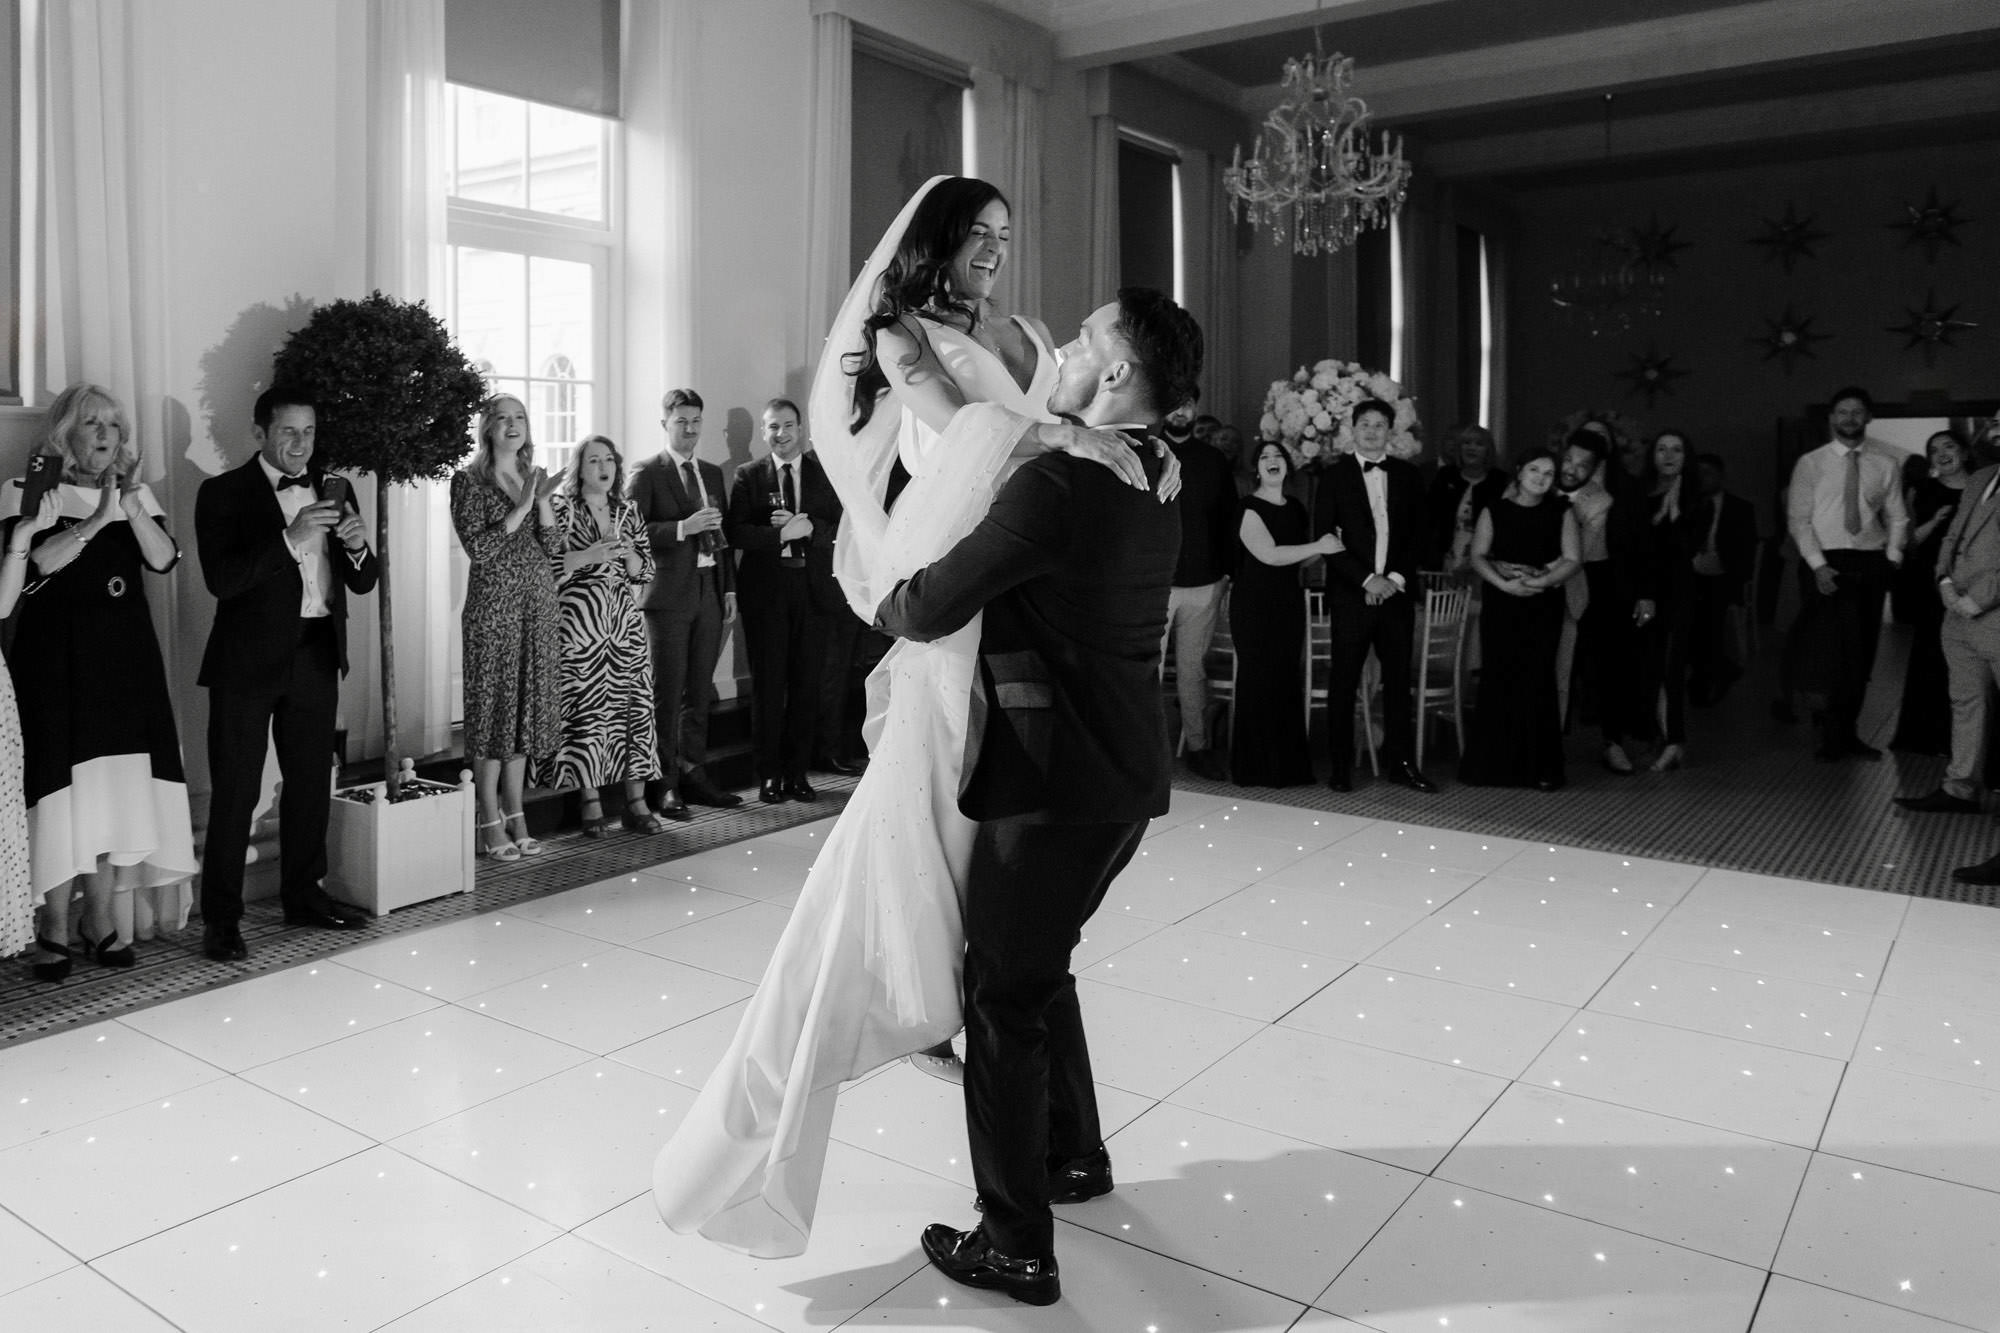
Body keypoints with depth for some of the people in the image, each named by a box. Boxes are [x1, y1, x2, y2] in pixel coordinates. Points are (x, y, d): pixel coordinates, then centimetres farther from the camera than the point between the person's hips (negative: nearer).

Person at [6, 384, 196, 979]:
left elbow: (164, 559, -1)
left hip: (125, 661, 4)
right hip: (57, 660, -3)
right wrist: (95, 521, -22)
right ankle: (56, 931, 3)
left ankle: (103, 923, 13)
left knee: (117, 792, 4)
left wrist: (133, 511, -16)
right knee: (64, 791, -5)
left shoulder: (136, 491, 12)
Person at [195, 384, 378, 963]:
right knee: (235, 790, -1)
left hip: (316, 656, 5)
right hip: (250, 660, -5)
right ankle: (220, 917, 7)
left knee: (310, 782, 13)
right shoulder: (224, 493, -3)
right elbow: (221, 579, -15)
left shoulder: (333, 490, 11)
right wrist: (290, 537, -24)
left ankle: (303, 894, 26)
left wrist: (357, 546, -12)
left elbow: (362, 583, 10)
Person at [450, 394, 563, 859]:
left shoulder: (535, 478, 13)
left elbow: (554, 547, 6)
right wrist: (520, 508, -15)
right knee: (494, 708, -3)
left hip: (539, 606, 5)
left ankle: (515, 817, 17)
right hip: (493, 606, -5)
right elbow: (478, 548, -12)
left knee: (526, 708, 8)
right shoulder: (469, 480, -2)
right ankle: (490, 825, 5)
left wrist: (543, 502, -8)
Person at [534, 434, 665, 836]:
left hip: (625, 619, 4)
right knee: (587, 708, -6)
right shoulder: (560, 510, 0)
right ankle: (591, 804, 4)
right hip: (579, 619, -4)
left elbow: (646, 571, 13)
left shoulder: (628, 512, 13)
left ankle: (636, 802, 7)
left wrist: (626, 552, -6)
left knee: (635, 704, 0)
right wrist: (590, 555, -16)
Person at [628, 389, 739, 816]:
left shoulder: (713, 473, 17)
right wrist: (683, 528, -20)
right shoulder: (646, 474, -1)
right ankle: (665, 785, 2)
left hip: (710, 593, 6)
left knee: (700, 692, 10)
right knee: (666, 693, -3)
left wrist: (730, 589, 12)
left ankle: (693, 773, 18)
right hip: (669, 596, -6)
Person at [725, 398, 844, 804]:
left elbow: (844, 527, 0)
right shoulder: (748, 475, 5)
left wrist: (807, 527, -16)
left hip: (814, 590, 1)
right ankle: (769, 774, 12)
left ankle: (797, 773, 15)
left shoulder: (826, 473, 9)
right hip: (766, 591, -1)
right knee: (767, 683, 3)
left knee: (807, 683, 5)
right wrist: (780, 534, -17)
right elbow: (734, 532, -5)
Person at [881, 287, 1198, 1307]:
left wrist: (880, 597, 4)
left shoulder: (1059, 484, -20)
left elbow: (929, 610, -18)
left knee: (1003, 996, 3)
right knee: (1038, 966, 25)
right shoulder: (1155, 479, 9)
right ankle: (1074, 1154, 41)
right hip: (1126, 773, 9)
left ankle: (1015, 1245, 14)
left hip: (1052, 777, -9)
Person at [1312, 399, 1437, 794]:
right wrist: (1366, 579, -10)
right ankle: (1340, 765, 8)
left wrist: (1397, 577, -5)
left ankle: (1400, 761, 13)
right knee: (1343, 681, 0)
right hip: (1351, 594, -2)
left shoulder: (1407, 476, 11)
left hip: (1397, 591, 2)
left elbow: (1420, 533, 10)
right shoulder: (1334, 476, 3)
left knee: (1398, 679, 5)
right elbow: (1324, 536, -3)